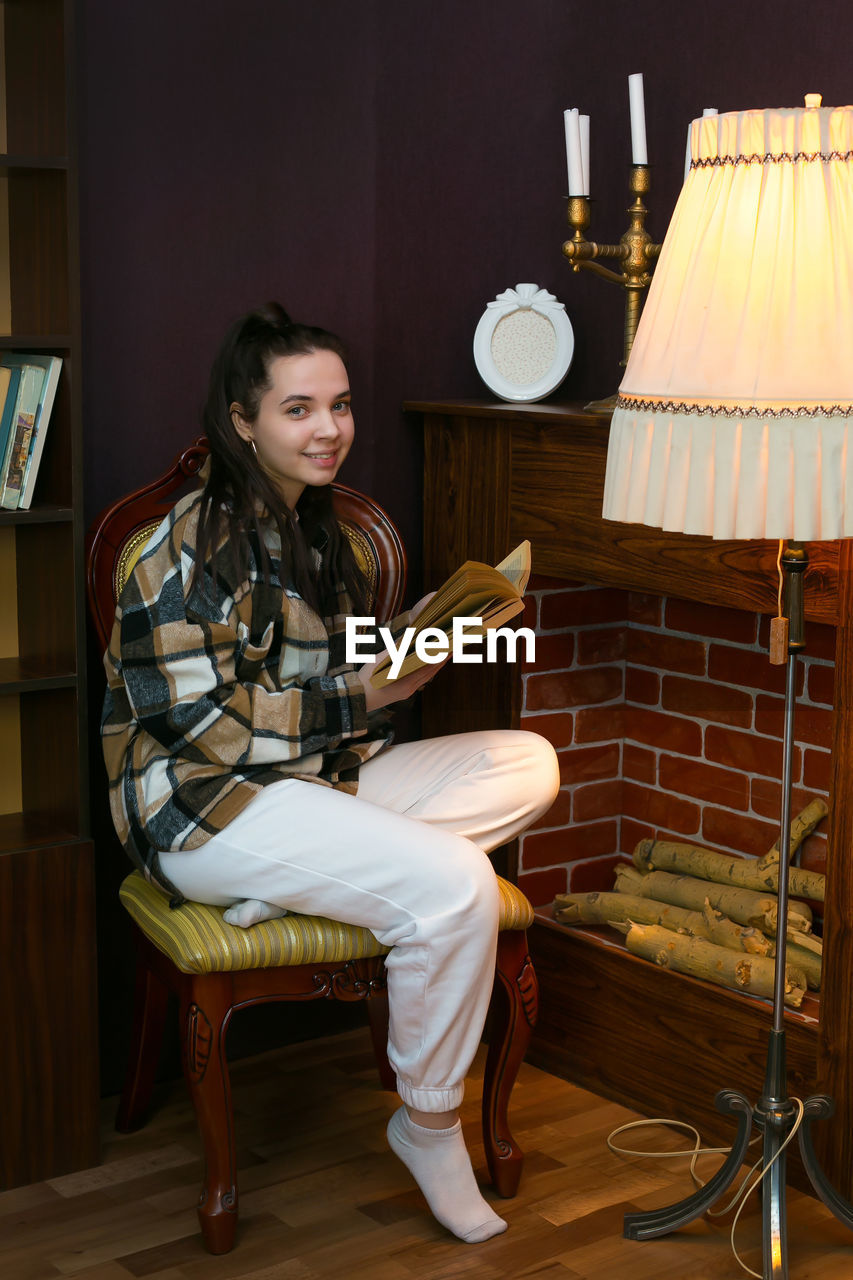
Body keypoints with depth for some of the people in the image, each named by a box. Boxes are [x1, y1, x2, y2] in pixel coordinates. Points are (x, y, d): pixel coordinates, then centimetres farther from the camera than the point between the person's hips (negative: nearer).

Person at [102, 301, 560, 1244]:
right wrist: (360, 695, -19)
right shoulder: (193, 547, -15)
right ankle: (427, 1125, -7)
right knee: (454, 884, -28)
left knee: (530, 766, -6)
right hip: (204, 810, -9)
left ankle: (300, 882, -14)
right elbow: (197, 725, -20)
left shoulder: (311, 528, 13)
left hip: (319, 778, 9)